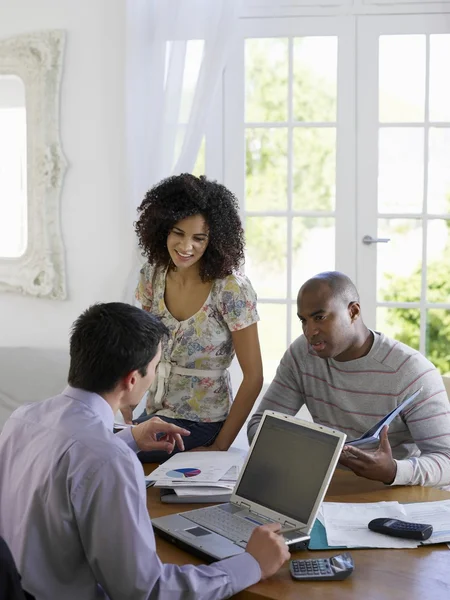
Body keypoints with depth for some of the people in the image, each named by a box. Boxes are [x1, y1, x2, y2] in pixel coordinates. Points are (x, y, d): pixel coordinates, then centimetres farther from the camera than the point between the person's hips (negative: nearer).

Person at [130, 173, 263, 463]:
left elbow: (253, 377, -13)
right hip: (155, 414, 6)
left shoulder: (232, 290, -18)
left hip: (200, 426, -6)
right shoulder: (153, 274, -1)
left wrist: (221, 447, -13)